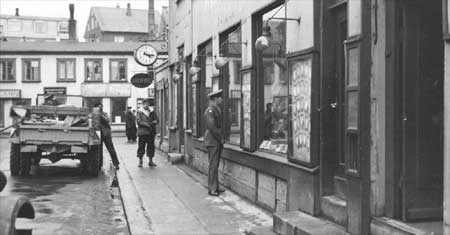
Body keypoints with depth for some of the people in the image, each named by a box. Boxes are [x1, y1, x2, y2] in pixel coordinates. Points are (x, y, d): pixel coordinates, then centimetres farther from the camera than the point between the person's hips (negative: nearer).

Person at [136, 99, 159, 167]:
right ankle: (140, 161, 7)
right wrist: (146, 124, -22)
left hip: (151, 132, 4)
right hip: (142, 132, -4)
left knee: (151, 146, 6)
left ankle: (150, 161, 15)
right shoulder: (139, 112, 1)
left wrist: (155, 121, -10)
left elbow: (157, 120, 13)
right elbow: (139, 121, -10)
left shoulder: (152, 112, 13)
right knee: (141, 146, -2)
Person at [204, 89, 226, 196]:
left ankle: (216, 187, 18)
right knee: (213, 165, -6)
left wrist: (221, 138, 12)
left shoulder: (217, 110, 16)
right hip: (212, 141, -10)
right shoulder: (210, 110, -15)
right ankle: (211, 189, -2)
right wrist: (220, 139, -13)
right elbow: (211, 127, -20)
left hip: (217, 142, 10)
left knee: (216, 165, 12)